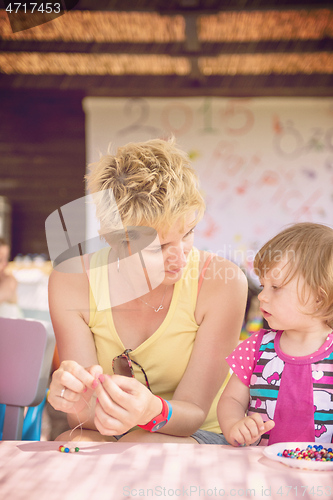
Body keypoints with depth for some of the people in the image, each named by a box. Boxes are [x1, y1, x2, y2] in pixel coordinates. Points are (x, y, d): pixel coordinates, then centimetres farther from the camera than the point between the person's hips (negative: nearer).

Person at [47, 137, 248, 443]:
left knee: (142, 445, -31)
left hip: (197, 439, 1)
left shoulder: (222, 282, -20)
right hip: (108, 435, 0)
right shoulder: (71, 284, -13)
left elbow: (193, 412, -18)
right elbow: (89, 422, -14)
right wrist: (84, 407, -39)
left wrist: (152, 411, -42)